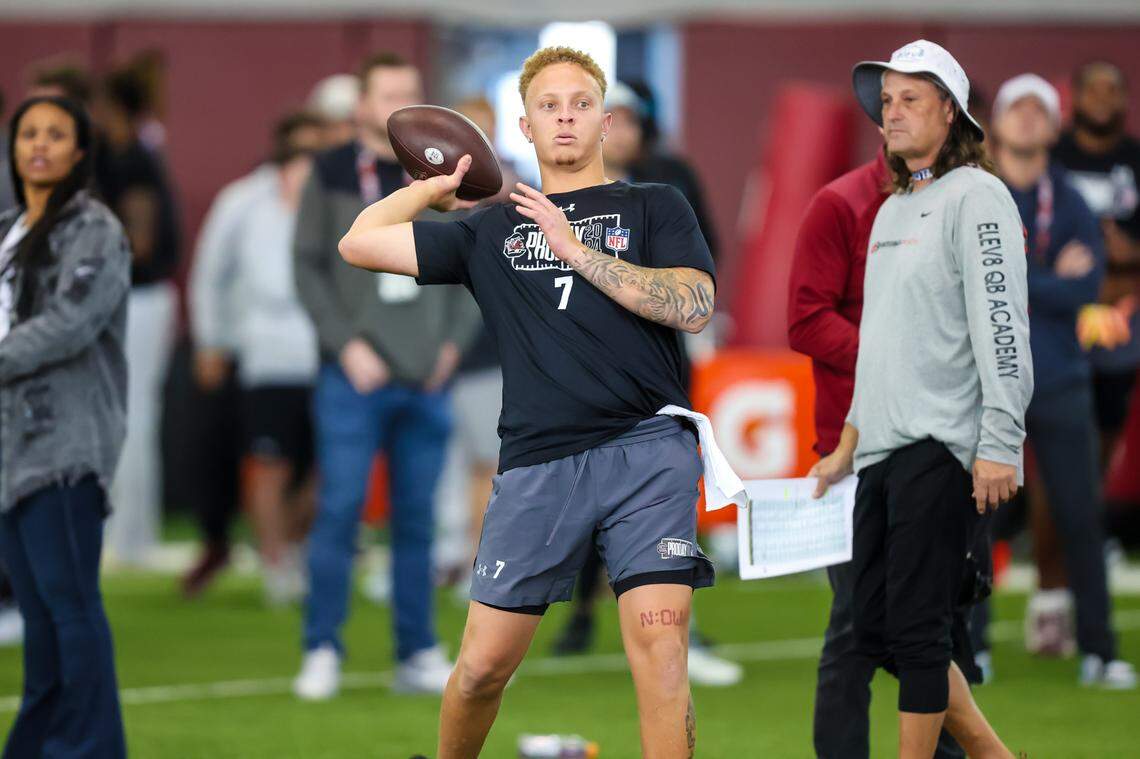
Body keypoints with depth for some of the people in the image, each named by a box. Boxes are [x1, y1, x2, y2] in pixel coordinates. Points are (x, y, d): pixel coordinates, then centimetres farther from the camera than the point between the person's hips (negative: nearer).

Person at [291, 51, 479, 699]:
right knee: (340, 509, -6)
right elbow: (308, 267, -1)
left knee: (417, 519, 6)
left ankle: (418, 656, 11)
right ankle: (323, 652, 1)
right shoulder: (332, 176, 1)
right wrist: (347, 345, -9)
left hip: (427, 379, 3)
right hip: (355, 379, -3)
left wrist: (455, 341, 1)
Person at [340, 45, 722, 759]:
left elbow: (694, 307, -4)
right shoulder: (491, 230, 20)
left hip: (646, 451, -3)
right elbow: (360, 243, 17)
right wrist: (437, 185, 24)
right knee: (482, 666, 3)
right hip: (537, 463, 3)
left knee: (659, 641, -18)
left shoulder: (654, 206, 13)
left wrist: (576, 248, -4)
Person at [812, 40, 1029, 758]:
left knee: (916, 630, -9)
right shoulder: (891, 212, 21)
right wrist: (845, 449, 25)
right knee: (876, 630, 8)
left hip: (939, 449, -9)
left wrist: (1000, 443, -21)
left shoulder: (974, 196, -5)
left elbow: (1001, 324, -13)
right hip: (882, 453, 9)